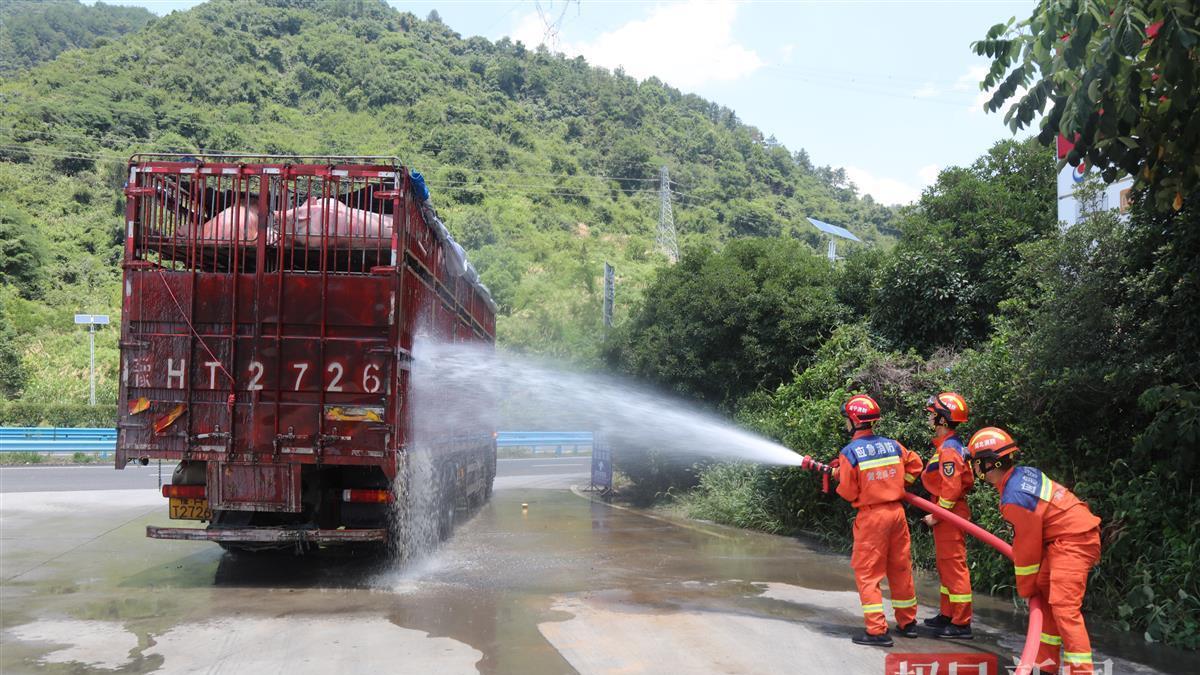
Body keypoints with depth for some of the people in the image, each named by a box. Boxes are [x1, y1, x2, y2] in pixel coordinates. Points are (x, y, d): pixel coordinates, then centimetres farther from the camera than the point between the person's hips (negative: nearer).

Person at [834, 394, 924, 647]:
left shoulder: (849, 452, -12)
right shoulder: (892, 445, 4)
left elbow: (848, 493, -10)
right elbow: (915, 465, 16)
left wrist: (839, 477, 8)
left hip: (871, 515, -6)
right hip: (897, 510, 6)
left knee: (867, 573, 2)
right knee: (901, 568, 16)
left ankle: (877, 630, -1)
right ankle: (907, 622, 28)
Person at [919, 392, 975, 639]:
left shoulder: (948, 450, -19)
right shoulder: (952, 446, 13)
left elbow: (951, 489, -24)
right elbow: (967, 480, 19)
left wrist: (936, 516, -15)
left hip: (949, 516, -11)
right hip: (949, 514, 11)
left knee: (954, 566, -5)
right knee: (945, 565, 18)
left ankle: (961, 624, 1)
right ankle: (948, 614, 29)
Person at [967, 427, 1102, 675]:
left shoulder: (1015, 498, -24)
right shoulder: (1022, 473, 3)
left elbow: (1027, 546, -14)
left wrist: (1026, 588, 2)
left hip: (1073, 540, -10)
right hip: (1063, 536, 10)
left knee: (1063, 606, -16)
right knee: (1043, 594, 14)